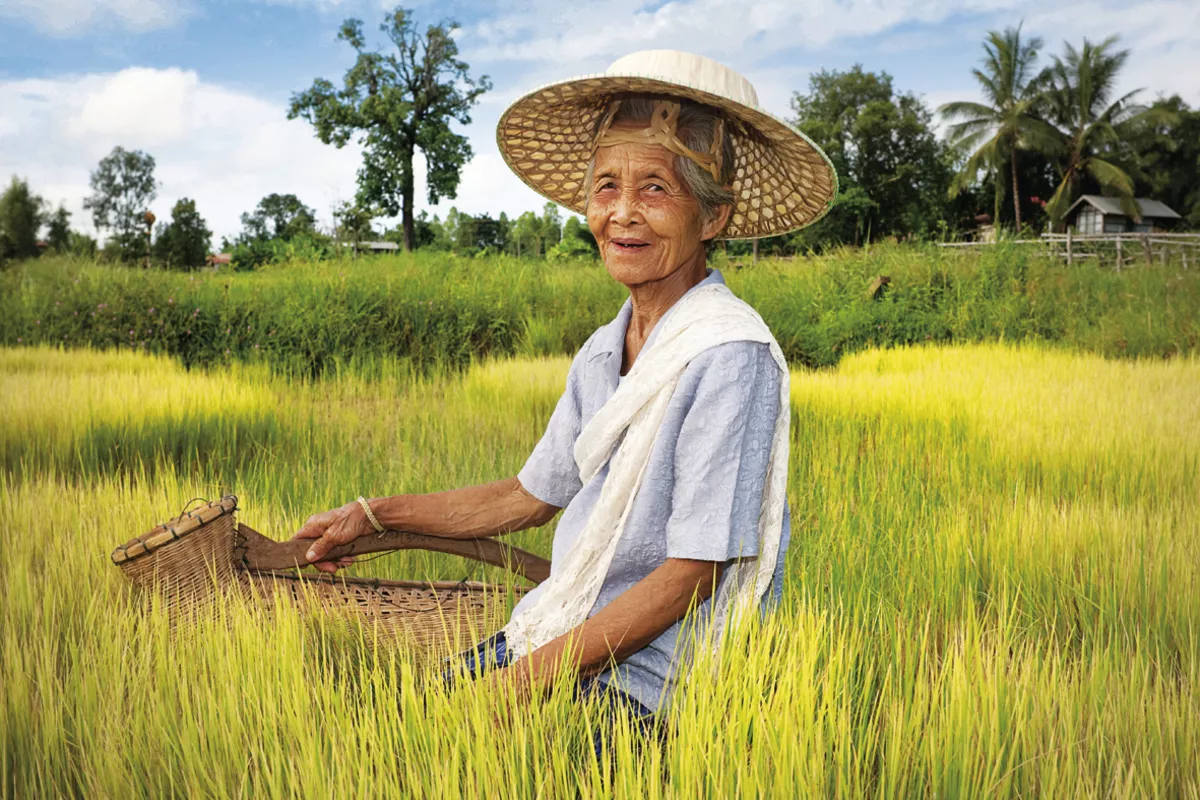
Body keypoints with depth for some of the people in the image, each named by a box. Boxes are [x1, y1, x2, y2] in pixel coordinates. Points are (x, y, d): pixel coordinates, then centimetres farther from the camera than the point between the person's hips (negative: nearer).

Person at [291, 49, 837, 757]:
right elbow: (530, 497, 17)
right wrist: (375, 515, 16)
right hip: (561, 632, 7)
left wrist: (523, 680, -18)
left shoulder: (730, 357, -19)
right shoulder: (604, 353, 6)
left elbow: (689, 576, -19)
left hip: (647, 678, -7)